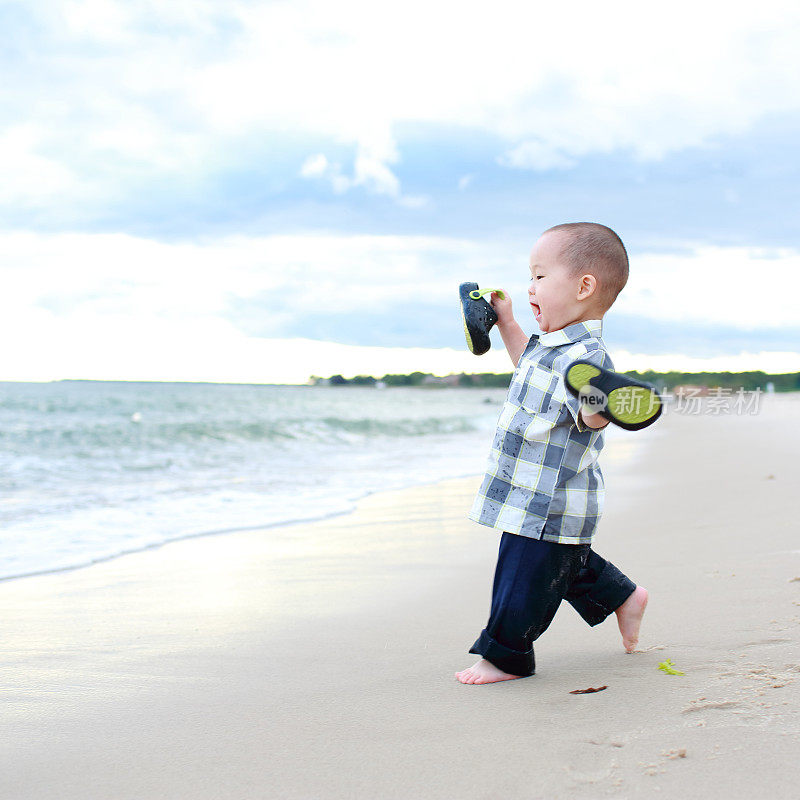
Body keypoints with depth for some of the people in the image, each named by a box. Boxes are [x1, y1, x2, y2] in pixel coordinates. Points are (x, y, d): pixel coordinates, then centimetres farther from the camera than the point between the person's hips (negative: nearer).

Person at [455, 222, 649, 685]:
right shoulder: (551, 344, 7)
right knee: (567, 565, 26)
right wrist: (506, 324, 28)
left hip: (550, 505, -10)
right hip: (539, 496, 10)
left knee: (524, 577, 2)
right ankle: (621, 596, 44)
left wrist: (600, 406, -59)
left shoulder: (585, 356, -24)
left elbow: (589, 418, -37)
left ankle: (506, 654, 17)